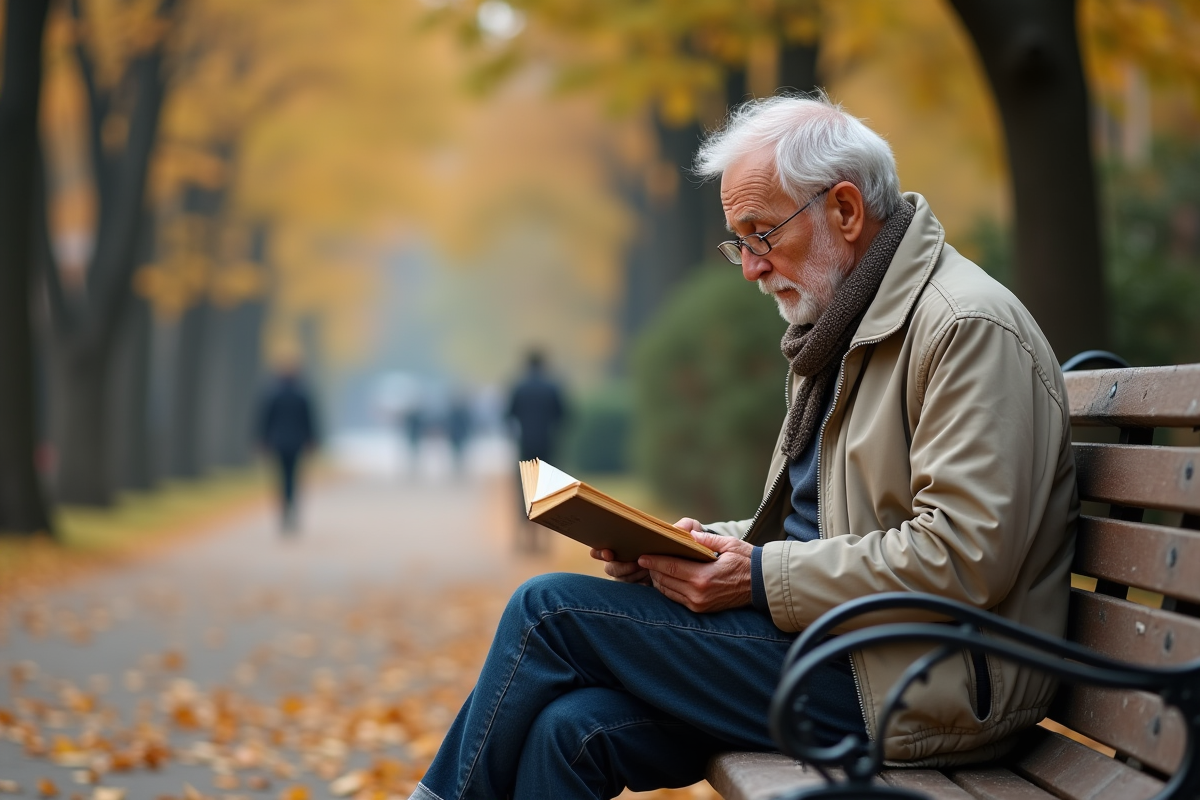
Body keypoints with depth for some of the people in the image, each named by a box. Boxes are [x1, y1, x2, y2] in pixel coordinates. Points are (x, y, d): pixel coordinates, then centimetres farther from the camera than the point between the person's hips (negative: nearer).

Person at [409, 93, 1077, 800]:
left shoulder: (970, 327, -14)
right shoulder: (841, 329, 18)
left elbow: (963, 558, -22)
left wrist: (764, 580, -19)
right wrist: (701, 545, 4)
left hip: (907, 686, -9)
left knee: (550, 609, -10)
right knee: (573, 728, -12)